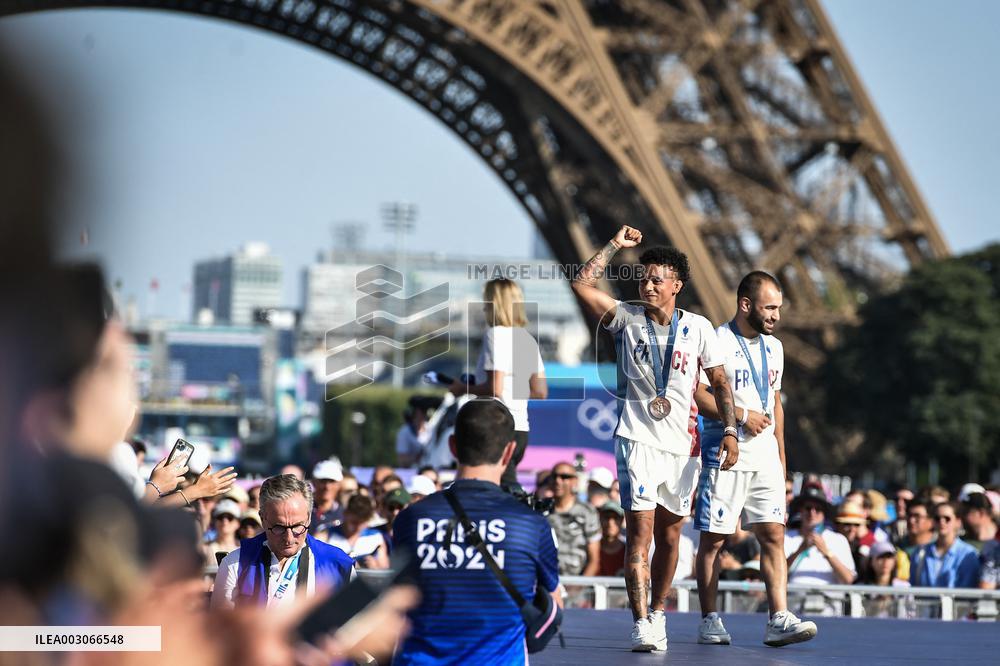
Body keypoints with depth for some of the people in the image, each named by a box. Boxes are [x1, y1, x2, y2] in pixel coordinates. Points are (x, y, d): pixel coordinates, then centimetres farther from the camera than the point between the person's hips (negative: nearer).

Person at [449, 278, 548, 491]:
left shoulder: (496, 335, -11)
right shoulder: (528, 339, 13)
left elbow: (494, 389, -19)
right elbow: (541, 392, 13)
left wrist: (463, 389, -4)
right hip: (521, 428, 9)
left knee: (507, 488, -7)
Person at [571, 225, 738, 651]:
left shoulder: (698, 327, 3)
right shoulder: (626, 319, 0)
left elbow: (719, 382, 9)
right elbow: (582, 284, -10)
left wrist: (729, 430, 0)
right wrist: (615, 245, -7)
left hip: (683, 444, 3)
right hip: (638, 440, -3)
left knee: (669, 533, 11)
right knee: (640, 528, -14)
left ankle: (657, 614, 26)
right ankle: (641, 624, -18)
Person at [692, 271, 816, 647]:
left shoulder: (773, 347, 15)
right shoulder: (716, 342, -8)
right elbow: (695, 393, -16)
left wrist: (781, 456, 19)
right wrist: (741, 415, -16)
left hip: (766, 459, 6)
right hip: (724, 457, -6)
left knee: (773, 535, -4)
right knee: (713, 539, 0)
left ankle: (779, 620, -8)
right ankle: (709, 621, 8)